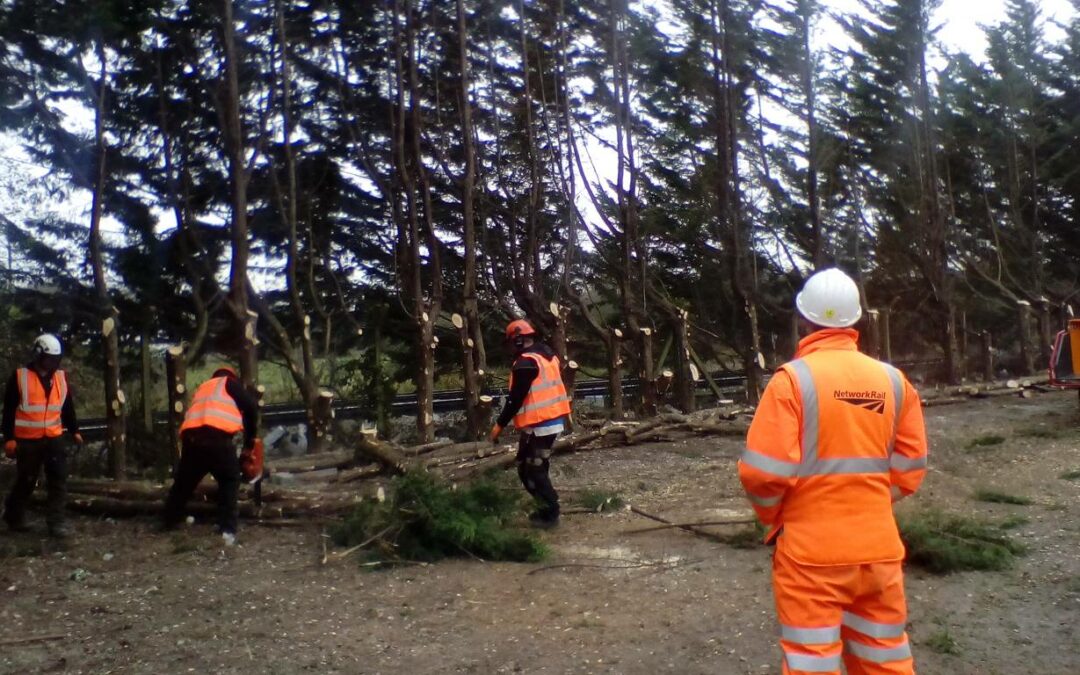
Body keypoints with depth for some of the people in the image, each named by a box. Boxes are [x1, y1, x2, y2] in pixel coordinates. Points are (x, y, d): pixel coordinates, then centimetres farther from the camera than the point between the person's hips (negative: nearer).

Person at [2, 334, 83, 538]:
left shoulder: (60, 377, 7)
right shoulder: (19, 376, -6)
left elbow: (68, 407, 15)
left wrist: (74, 430, 13)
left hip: (53, 438, 4)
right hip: (27, 440, -4)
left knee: (59, 479, -4)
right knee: (26, 482, 7)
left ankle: (56, 522, 0)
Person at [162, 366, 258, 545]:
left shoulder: (202, 388, 36)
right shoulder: (230, 383, 19)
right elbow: (251, 408, 6)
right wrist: (250, 441, 17)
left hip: (191, 436, 5)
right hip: (217, 437, -5)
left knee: (183, 482, 23)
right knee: (230, 481, 11)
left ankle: (167, 523, 35)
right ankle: (227, 530, -1)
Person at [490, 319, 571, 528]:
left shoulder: (525, 363, -16)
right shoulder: (548, 356, 12)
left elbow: (515, 399, -17)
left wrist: (500, 425, -8)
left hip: (538, 425, -9)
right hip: (555, 421, 9)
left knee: (530, 471, 0)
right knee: (537, 468, 18)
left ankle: (550, 513, 3)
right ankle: (549, 507, 21)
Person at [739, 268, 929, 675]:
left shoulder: (794, 378, -14)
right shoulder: (892, 379, 0)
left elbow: (765, 472, -17)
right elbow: (910, 466, 5)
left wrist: (773, 516, 3)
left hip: (810, 550, -4)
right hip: (878, 546, 5)